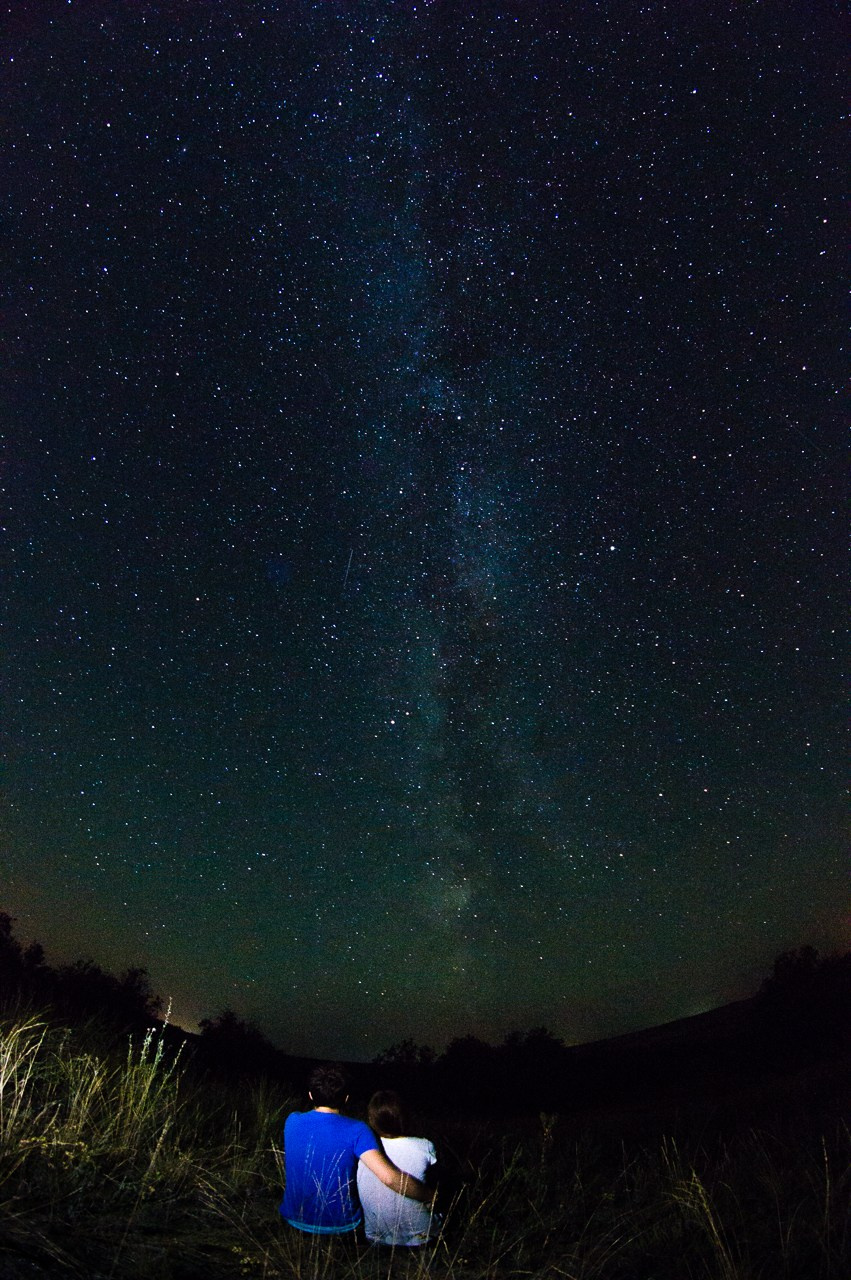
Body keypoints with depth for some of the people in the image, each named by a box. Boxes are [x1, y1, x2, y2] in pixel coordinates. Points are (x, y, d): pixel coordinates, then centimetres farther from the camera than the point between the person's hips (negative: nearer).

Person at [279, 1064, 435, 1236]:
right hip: (341, 1226, -3)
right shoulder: (356, 1131, -21)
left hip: (294, 1219, 3)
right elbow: (390, 1178, -29)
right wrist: (432, 1197, -16)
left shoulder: (292, 1121, -10)